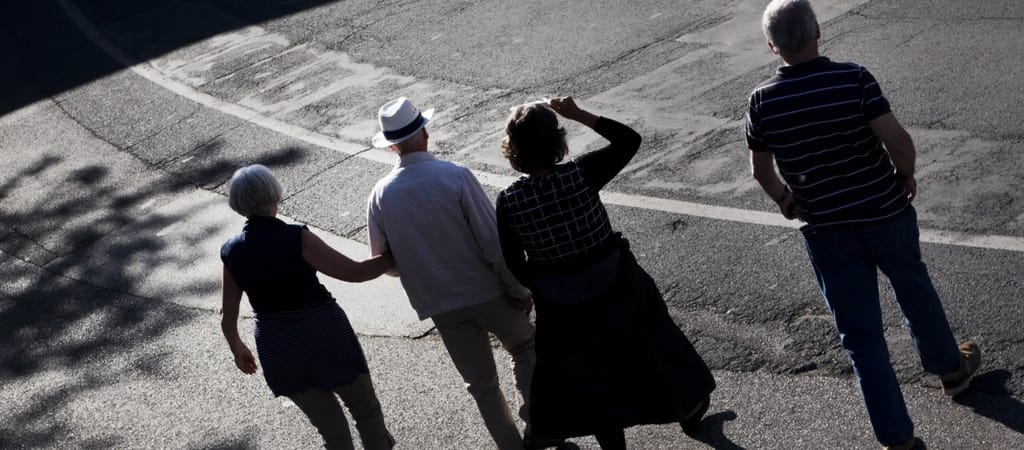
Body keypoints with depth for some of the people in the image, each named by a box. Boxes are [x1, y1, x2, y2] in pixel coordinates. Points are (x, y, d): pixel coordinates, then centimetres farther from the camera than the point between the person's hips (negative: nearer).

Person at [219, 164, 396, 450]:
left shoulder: (232, 252, -5)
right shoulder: (296, 239, -19)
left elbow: (228, 320, 4)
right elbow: (355, 272, -17)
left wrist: (237, 349, 24)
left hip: (278, 350, 4)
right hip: (325, 337, -4)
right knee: (366, 411, 20)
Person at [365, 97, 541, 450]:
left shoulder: (381, 195, -7)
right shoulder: (456, 177, -17)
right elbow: (494, 242, -16)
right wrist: (519, 290, -5)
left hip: (442, 305, 3)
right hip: (488, 292, -2)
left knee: (482, 384, 17)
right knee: (526, 350, 23)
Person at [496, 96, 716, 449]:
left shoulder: (508, 202, -18)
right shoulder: (580, 174, -24)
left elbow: (513, 263, -8)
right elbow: (630, 140, -12)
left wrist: (539, 289, 10)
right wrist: (579, 115, -11)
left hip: (562, 306, 0)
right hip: (615, 285, 0)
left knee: (587, 376, 21)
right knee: (646, 346, 25)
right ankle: (689, 411, 48)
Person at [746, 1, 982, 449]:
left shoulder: (763, 100, -10)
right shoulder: (853, 78, -16)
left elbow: (760, 169, 3)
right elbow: (897, 140, -22)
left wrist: (782, 198, 23)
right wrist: (906, 176, 0)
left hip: (827, 231, 0)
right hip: (886, 214, 0)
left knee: (860, 334, 9)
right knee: (915, 294, 28)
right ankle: (951, 368, 51)